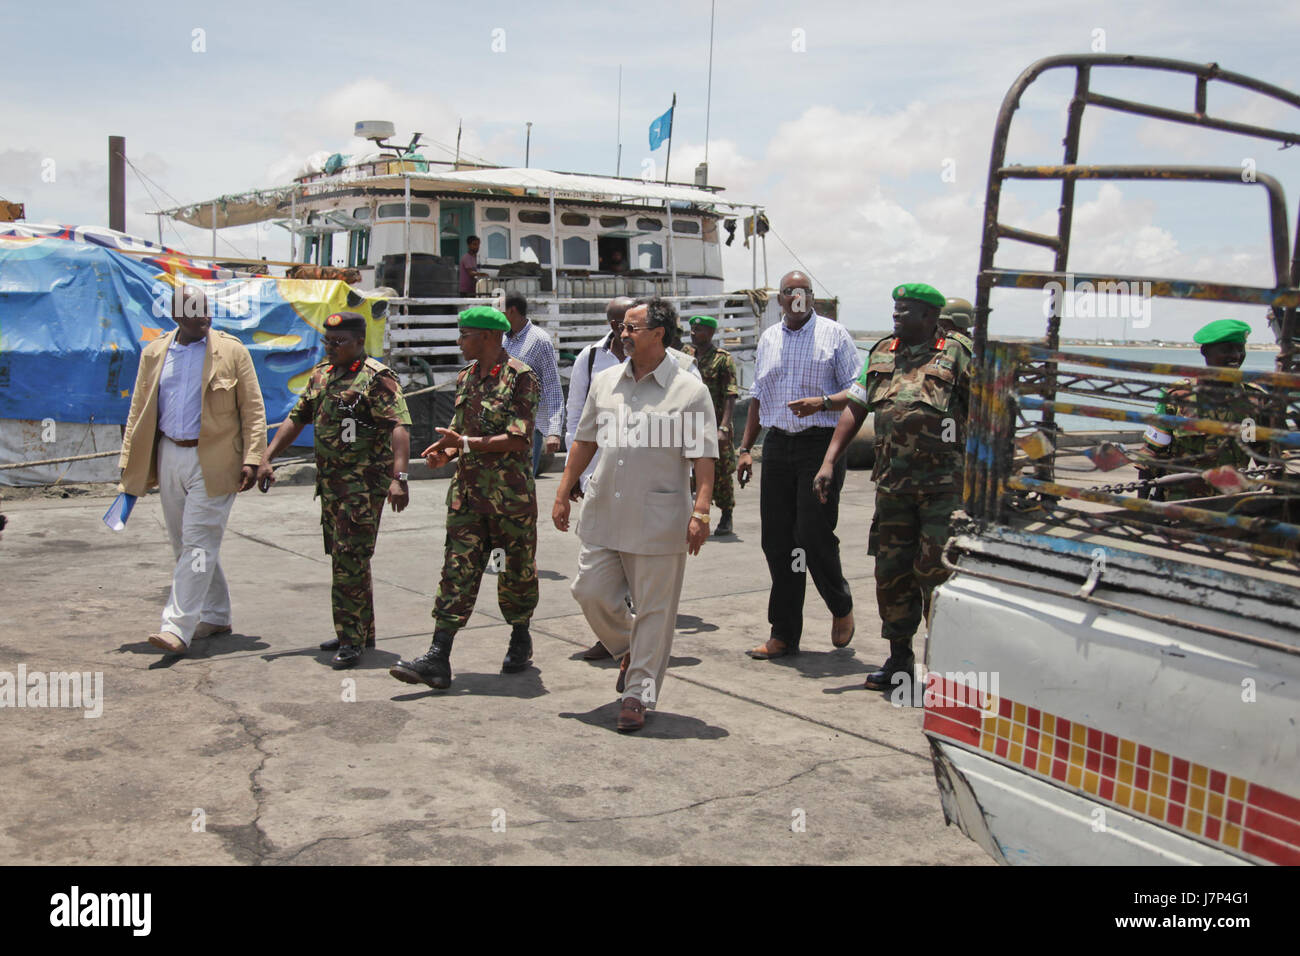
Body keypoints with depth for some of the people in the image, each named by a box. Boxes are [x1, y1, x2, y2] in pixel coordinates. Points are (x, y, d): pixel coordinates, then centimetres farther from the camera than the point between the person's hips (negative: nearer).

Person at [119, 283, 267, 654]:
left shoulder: (232, 350, -2)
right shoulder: (154, 353, 10)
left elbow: (253, 408, -3)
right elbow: (139, 411, 13)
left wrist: (251, 459, -12)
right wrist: (131, 465, 7)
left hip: (212, 462, -5)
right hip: (169, 459, 5)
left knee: (198, 544, -9)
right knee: (185, 545, 12)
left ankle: (178, 627, -10)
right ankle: (216, 617, 26)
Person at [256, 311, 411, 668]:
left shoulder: (377, 377, -11)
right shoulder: (321, 375, 14)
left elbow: (399, 426, -20)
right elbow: (297, 419, 20)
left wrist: (399, 477, -31)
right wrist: (267, 458, 11)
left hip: (364, 483, -8)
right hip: (330, 482, 8)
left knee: (350, 560, -10)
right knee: (343, 559, 14)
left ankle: (352, 639, -2)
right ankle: (360, 632, 26)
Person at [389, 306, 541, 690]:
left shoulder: (520, 377, -9)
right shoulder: (466, 378, 14)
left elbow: (518, 440, -17)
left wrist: (466, 444, -19)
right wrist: (446, 452, 0)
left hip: (511, 495, -6)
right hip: (467, 492, 6)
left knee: (516, 570, 9)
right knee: (457, 571, -2)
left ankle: (521, 641, 31)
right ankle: (438, 659, -6)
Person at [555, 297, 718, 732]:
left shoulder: (690, 390, -5)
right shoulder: (605, 382, 10)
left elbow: (703, 458, -9)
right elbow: (585, 441, 16)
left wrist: (700, 511, -18)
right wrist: (563, 493, 12)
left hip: (658, 521, -5)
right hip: (603, 515, 5)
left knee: (652, 609, 2)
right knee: (590, 591, 5)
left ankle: (637, 693, 14)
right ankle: (630, 650, 33)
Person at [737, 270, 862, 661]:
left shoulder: (834, 334, 2)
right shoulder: (768, 339, 17)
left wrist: (822, 402, -18)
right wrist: (745, 448, 14)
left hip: (820, 443, -5)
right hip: (777, 446, 5)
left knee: (814, 536, -9)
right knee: (776, 541, 3)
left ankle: (841, 607, 19)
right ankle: (783, 634, 13)